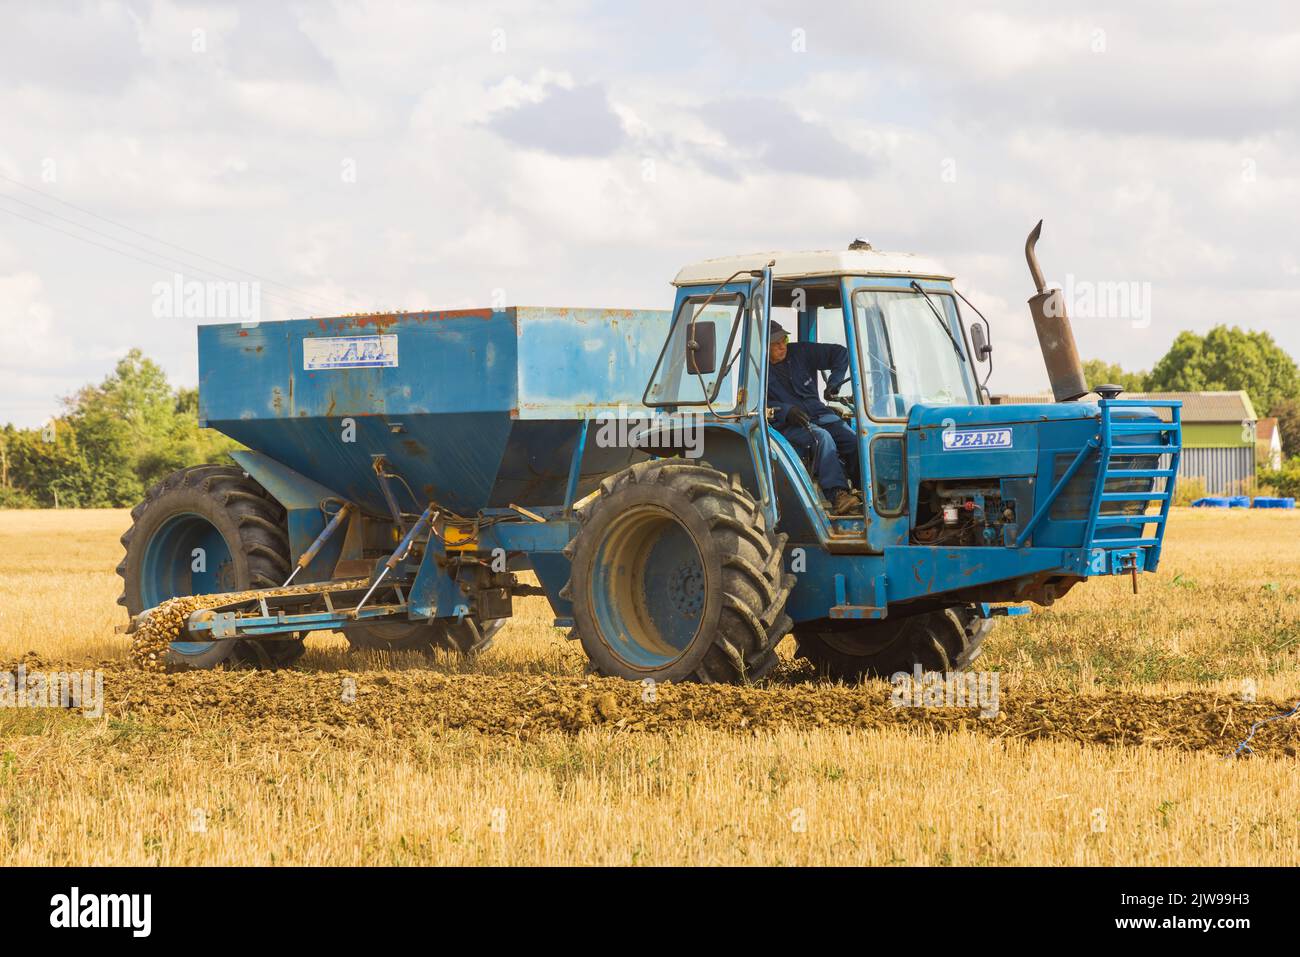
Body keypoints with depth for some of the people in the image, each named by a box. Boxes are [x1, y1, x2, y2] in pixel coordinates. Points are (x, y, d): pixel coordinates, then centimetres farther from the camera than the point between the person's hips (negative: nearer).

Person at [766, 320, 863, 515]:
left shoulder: (800, 352, 11)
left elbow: (839, 353, 15)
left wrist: (834, 381, -1)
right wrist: (785, 411, -22)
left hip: (818, 413, 5)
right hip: (786, 425, -5)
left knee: (854, 441, -23)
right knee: (821, 437, -37)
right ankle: (837, 495, -49)